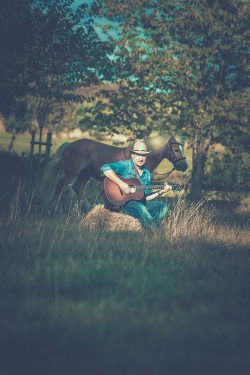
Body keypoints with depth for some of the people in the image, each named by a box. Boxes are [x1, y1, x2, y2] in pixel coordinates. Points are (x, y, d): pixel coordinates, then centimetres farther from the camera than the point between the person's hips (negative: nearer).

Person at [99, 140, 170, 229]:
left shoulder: (147, 174, 16)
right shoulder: (125, 165, -4)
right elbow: (105, 169, -21)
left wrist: (160, 192, 5)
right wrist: (121, 183, -25)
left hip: (140, 202, 7)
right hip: (122, 202, -7)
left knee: (163, 206, -13)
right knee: (140, 208, -36)